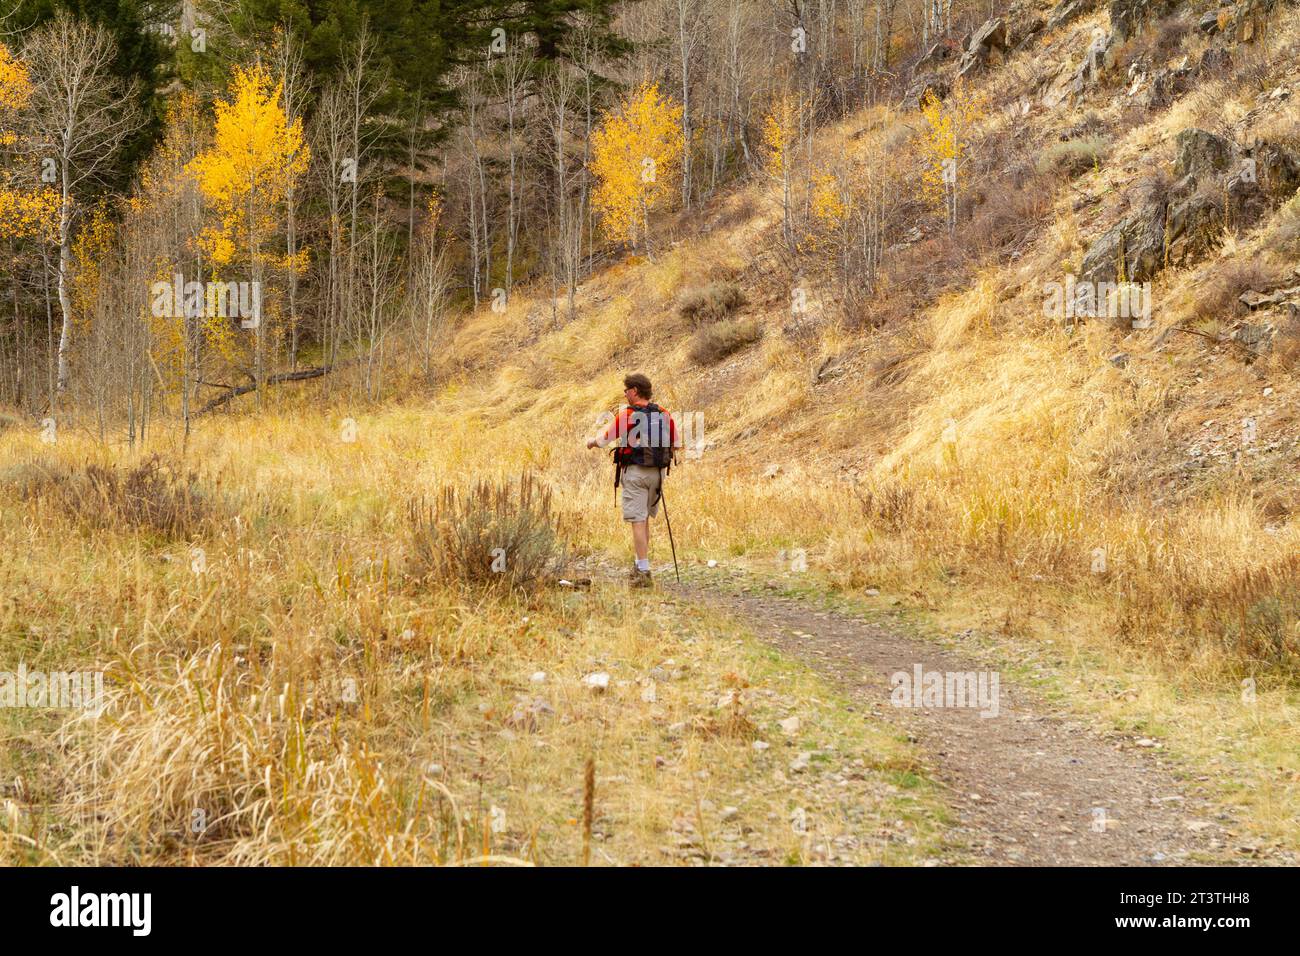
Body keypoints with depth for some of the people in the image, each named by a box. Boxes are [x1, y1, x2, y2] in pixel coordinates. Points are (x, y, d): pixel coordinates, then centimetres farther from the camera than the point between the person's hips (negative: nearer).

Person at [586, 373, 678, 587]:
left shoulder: (626, 414, -9)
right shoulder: (664, 415, 4)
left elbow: (603, 440, 0)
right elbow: (675, 446, 11)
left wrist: (591, 442, 21)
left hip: (635, 472, -5)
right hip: (657, 473, 5)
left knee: (638, 521, -5)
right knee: (645, 518, 20)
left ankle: (644, 572, -10)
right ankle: (640, 565, 27)